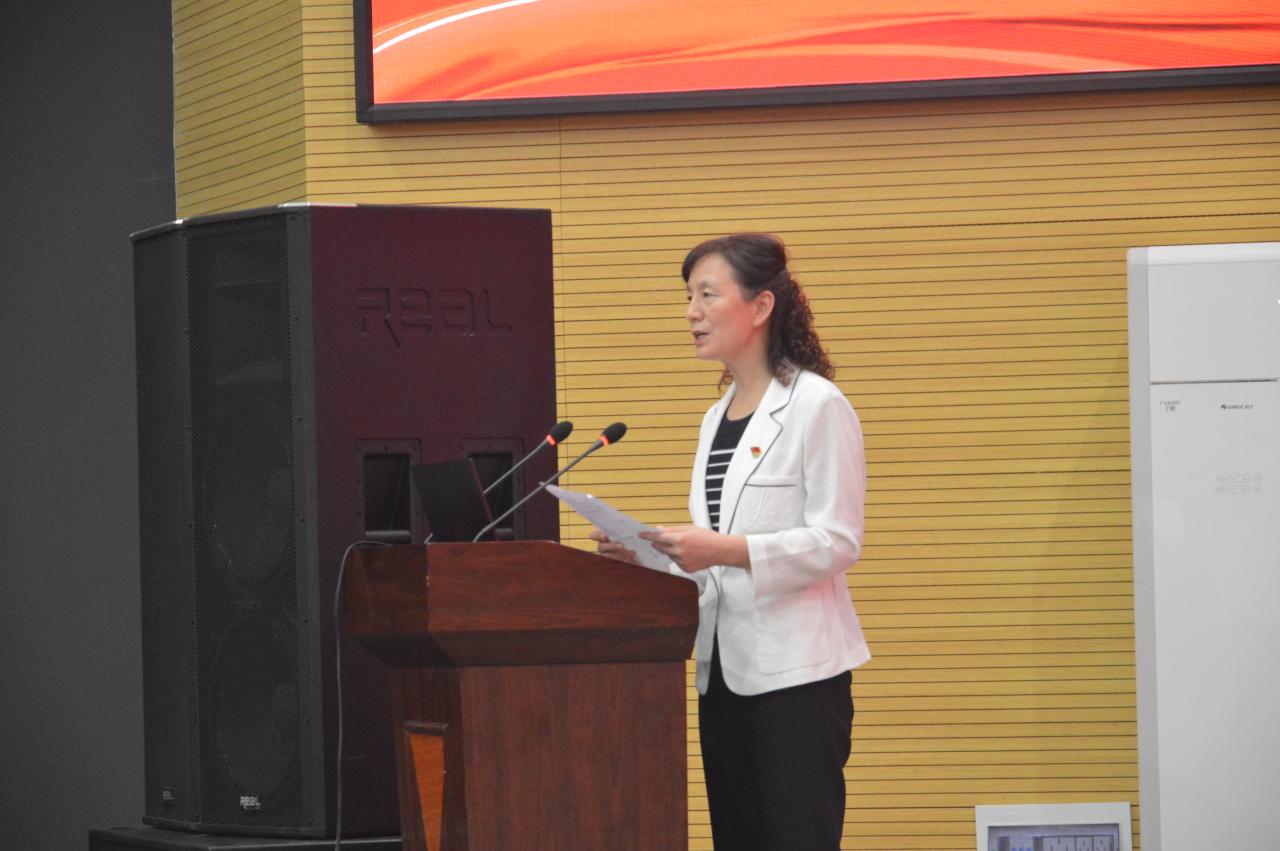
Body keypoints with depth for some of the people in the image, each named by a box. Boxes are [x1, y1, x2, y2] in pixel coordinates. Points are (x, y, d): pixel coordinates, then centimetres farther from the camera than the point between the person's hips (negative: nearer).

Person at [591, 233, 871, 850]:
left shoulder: (816, 406, -9)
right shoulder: (717, 418, 16)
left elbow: (837, 542, -15)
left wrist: (725, 550, -24)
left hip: (796, 671, -8)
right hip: (726, 669, 8)